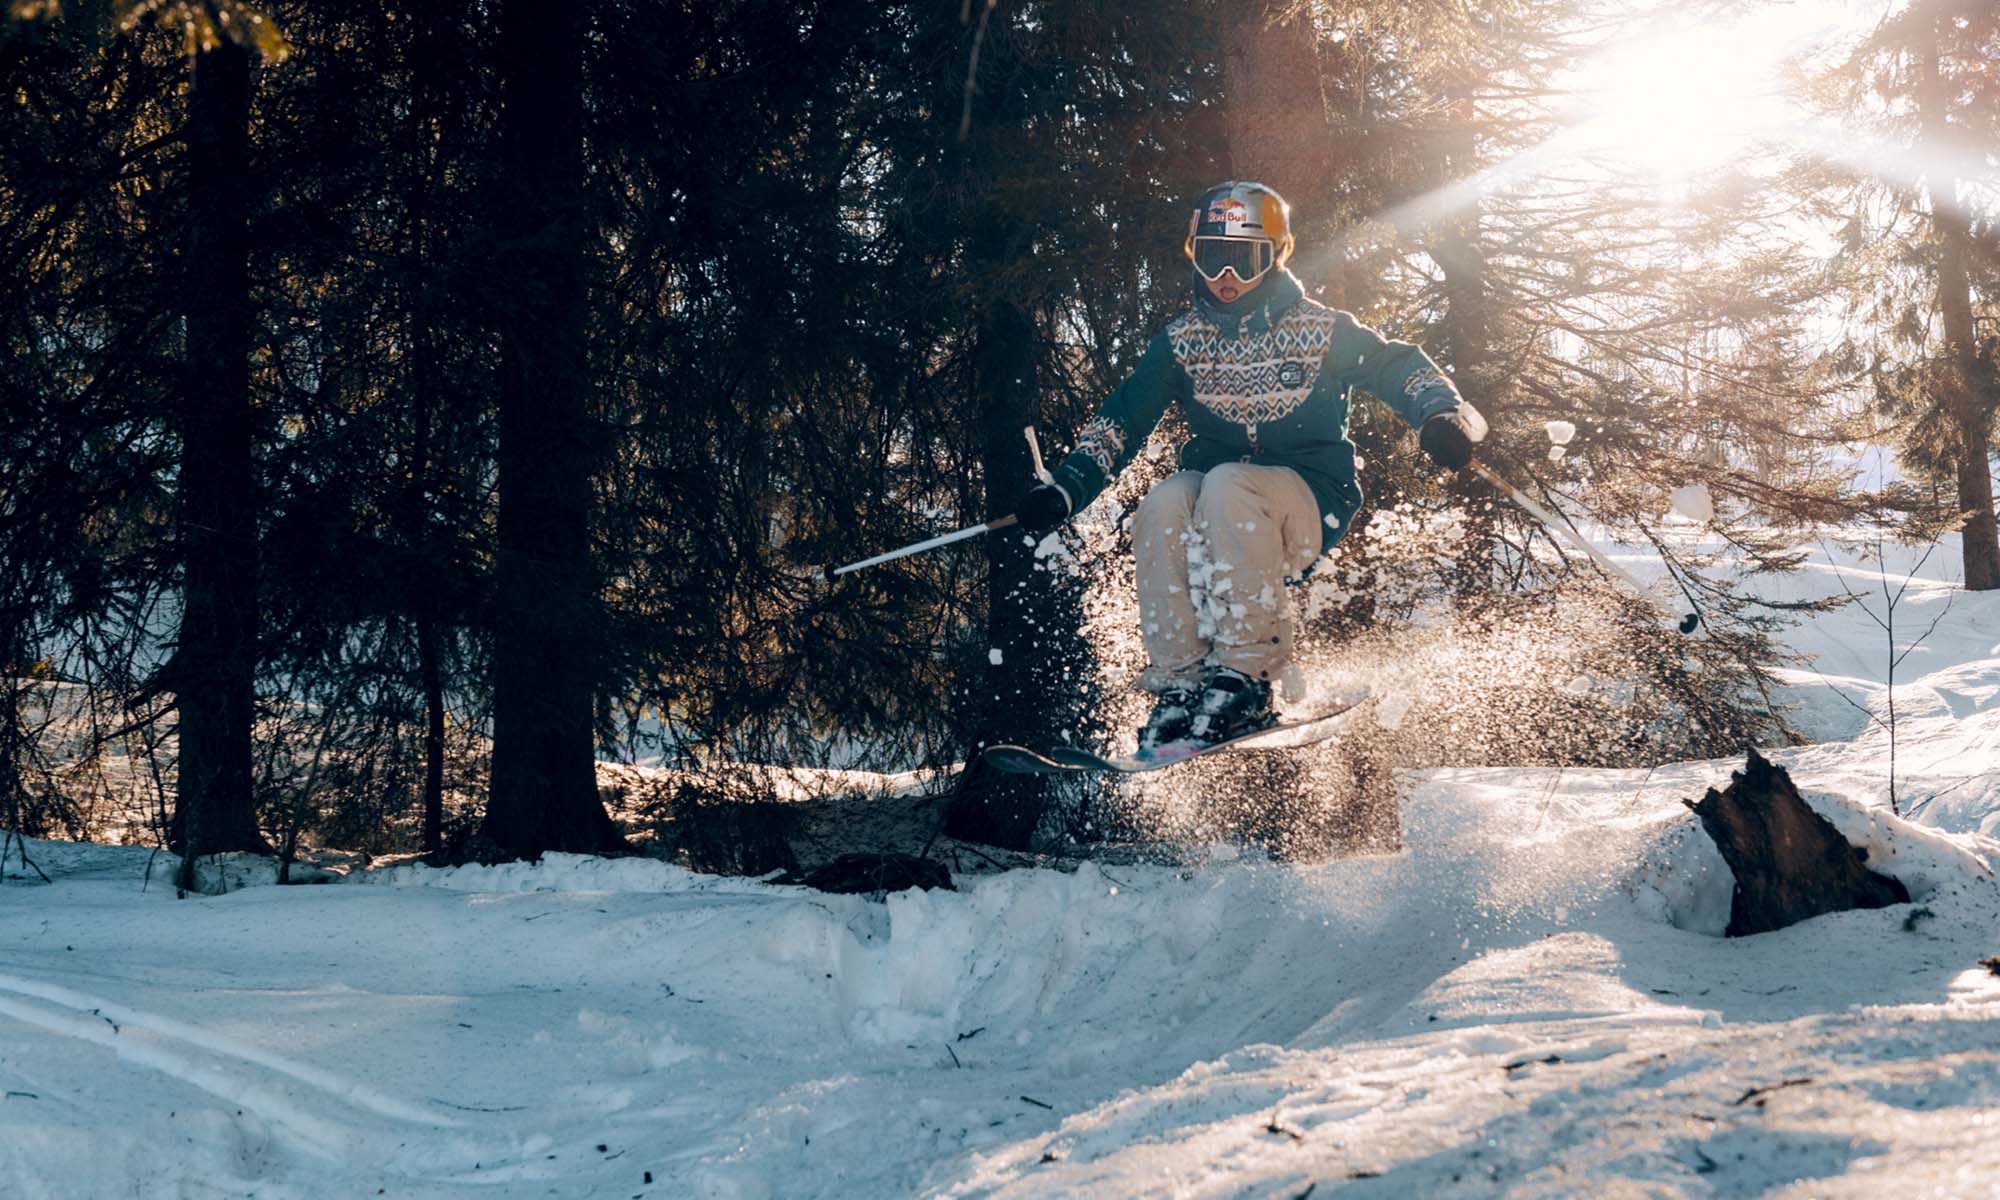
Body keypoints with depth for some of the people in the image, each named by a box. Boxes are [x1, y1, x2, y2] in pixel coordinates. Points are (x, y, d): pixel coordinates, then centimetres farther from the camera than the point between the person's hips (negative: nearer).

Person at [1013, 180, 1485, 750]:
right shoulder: (1182, 340, 8)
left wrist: (1443, 417, -26)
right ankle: (1178, 682, -26)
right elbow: (1124, 415, 2)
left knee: (1226, 487, -36)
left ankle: (1245, 676, -32)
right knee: (1163, 505, -31)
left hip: (1310, 506, -3)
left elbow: (1398, 367, -3)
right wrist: (1064, 489, -12)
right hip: (1212, 495, 3)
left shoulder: (1320, 330, 1)